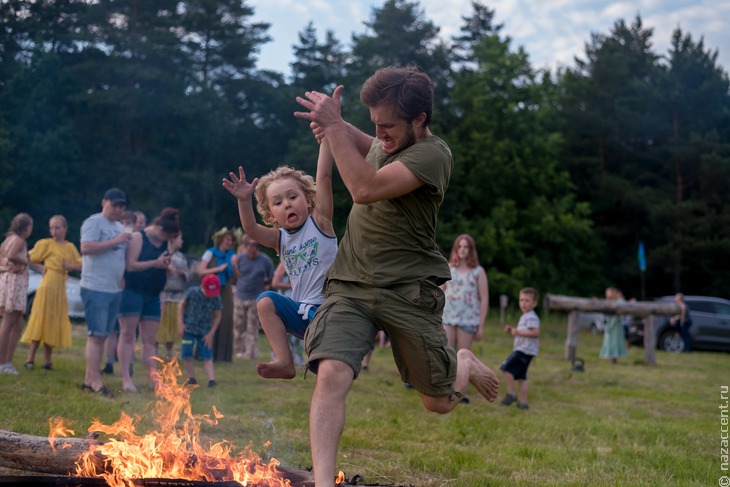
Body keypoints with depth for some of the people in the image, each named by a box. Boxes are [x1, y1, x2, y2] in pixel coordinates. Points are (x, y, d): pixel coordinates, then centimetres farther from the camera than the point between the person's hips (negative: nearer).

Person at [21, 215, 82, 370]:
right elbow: (30, 258, -4)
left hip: (61, 288, 5)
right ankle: (30, 358, -6)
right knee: (40, 320, -7)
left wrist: (70, 266, -7)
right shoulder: (46, 244, 0)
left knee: (54, 323, 6)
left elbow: (81, 265, 10)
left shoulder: (70, 247, 12)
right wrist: (43, 267, -11)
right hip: (47, 285, -4)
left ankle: (47, 359, 11)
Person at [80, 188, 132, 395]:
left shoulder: (120, 228, 19)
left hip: (115, 290, 8)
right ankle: (95, 381, -7)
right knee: (96, 335, -8)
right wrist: (115, 241, -19)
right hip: (96, 288, -8)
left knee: (102, 335, 9)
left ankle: (88, 380, 15)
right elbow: (86, 248, -20)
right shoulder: (94, 222, -6)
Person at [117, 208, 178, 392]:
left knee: (149, 340, 7)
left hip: (153, 296, 6)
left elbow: (168, 269, 19)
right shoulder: (138, 237, -7)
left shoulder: (166, 242, 11)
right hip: (133, 292, -6)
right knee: (127, 335, -4)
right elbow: (130, 265, -16)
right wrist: (156, 263, -18)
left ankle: (154, 379, 6)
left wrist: (167, 265, -1)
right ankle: (126, 378, -4)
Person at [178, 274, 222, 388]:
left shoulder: (216, 299, -11)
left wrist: (211, 333, -5)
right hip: (188, 328, 0)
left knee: (207, 357, -4)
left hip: (205, 331, 0)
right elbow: (182, 305, 0)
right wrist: (180, 323, -6)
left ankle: (211, 379, -10)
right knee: (186, 355, -2)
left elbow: (217, 316, -1)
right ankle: (191, 378, 10)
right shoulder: (192, 292, -13)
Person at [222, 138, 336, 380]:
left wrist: (326, 138, -18)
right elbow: (251, 229, -10)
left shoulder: (319, 221, -1)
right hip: (301, 312, 5)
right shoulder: (280, 238, 9)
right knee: (266, 301, -13)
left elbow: (324, 176, -11)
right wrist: (244, 201, -26)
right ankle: (284, 362, -16)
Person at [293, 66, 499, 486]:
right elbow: (365, 145, 35)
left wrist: (334, 125, -21)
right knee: (331, 375, -21)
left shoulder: (432, 155, -15)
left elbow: (366, 188, -28)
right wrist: (333, 126, 12)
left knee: (439, 402, 9)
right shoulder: (386, 144, 8)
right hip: (351, 286, 5)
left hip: (409, 292, -5)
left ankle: (465, 364, 43)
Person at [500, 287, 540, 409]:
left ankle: (510, 393, -8)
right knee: (521, 376, 9)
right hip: (521, 349, 10)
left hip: (525, 350, -10)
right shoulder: (524, 317, 21)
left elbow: (536, 332, -24)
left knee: (507, 367, -13)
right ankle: (523, 401, 9)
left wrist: (518, 332, -24)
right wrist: (512, 331, 14)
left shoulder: (531, 317, -12)